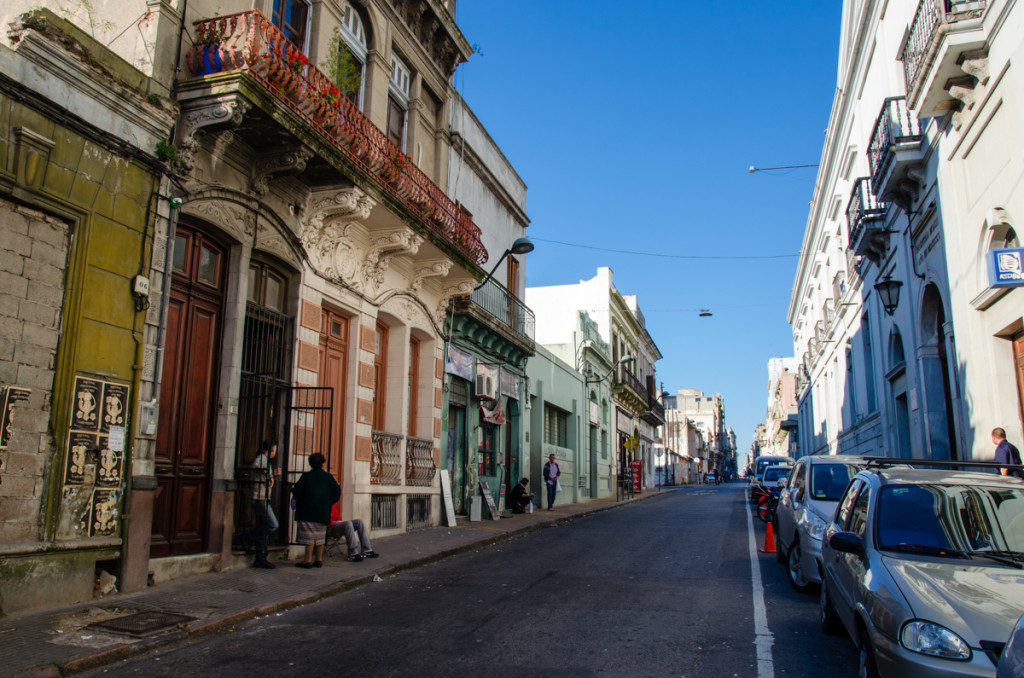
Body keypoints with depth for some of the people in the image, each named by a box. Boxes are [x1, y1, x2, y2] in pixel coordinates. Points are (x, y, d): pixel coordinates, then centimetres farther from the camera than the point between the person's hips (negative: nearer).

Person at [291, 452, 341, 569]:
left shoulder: (306, 476, -4)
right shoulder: (328, 477, 6)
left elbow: (296, 492, -6)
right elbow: (337, 491, 4)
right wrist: (328, 501, 14)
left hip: (308, 511, -4)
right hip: (323, 512, 4)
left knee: (309, 535, -4)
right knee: (320, 536, 10)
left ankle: (308, 560, -5)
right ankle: (319, 559, 13)